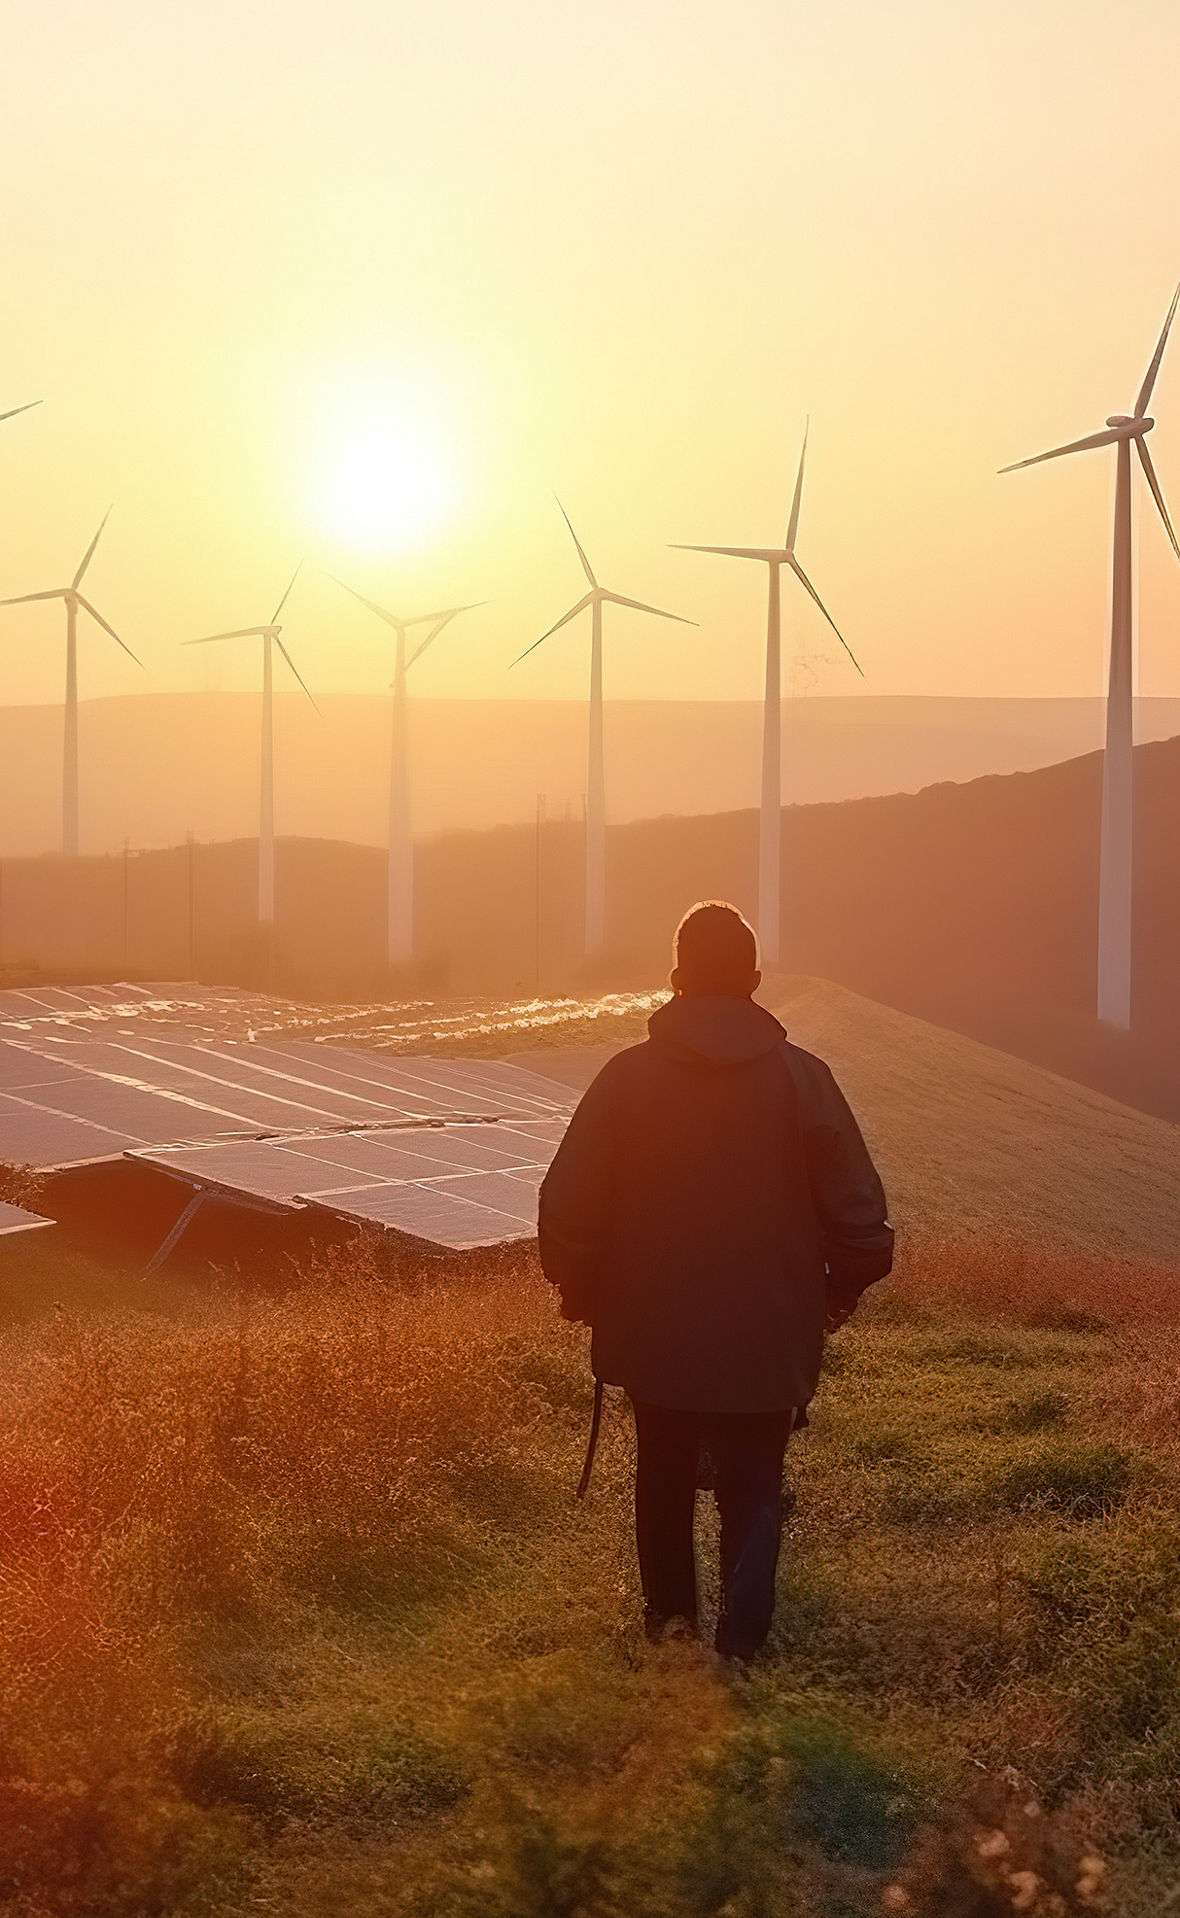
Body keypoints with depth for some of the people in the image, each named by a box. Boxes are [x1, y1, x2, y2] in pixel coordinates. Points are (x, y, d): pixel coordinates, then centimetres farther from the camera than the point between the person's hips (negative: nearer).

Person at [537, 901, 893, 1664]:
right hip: (766, 1339, -1)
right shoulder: (801, 1078, -8)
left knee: (666, 1476, 21)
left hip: (654, 1331, 1)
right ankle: (742, 1635, -10)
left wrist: (584, 1293, 12)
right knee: (753, 1488, 5)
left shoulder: (628, 1076, -6)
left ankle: (670, 1614, 28)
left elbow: (568, 1207, -4)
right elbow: (857, 1208, -6)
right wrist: (841, 1289, 12)